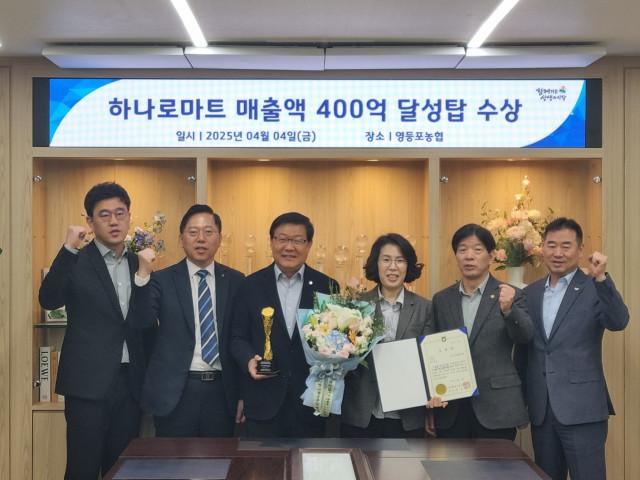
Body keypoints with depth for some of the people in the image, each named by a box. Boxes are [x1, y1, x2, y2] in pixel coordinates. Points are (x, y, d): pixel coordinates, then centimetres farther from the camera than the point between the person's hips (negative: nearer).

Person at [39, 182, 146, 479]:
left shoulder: (138, 263, 10)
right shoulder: (76, 262, -4)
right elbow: (49, 300, -21)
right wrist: (68, 249, -28)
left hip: (130, 382, 5)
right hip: (89, 382, -4)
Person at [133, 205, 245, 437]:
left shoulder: (235, 281, 7)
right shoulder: (162, 280, 1)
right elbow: (142, 322, -12)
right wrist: (143, 274, -24)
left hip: (222, 392, 2)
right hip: (175, 392, -2)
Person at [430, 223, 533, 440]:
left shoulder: (510, 295, 2)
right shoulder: (441, 300, 10)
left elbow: (525, 335, -13)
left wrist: (508, 309, -32)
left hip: (496, 408, -3)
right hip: (450, 409, 3)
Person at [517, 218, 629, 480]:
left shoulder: (594, 288, -3)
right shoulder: (530, 293, 11)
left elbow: (619, 322, -21)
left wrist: (601, 278, -32)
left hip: (581, 409, -5)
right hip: (540, 409, 5)